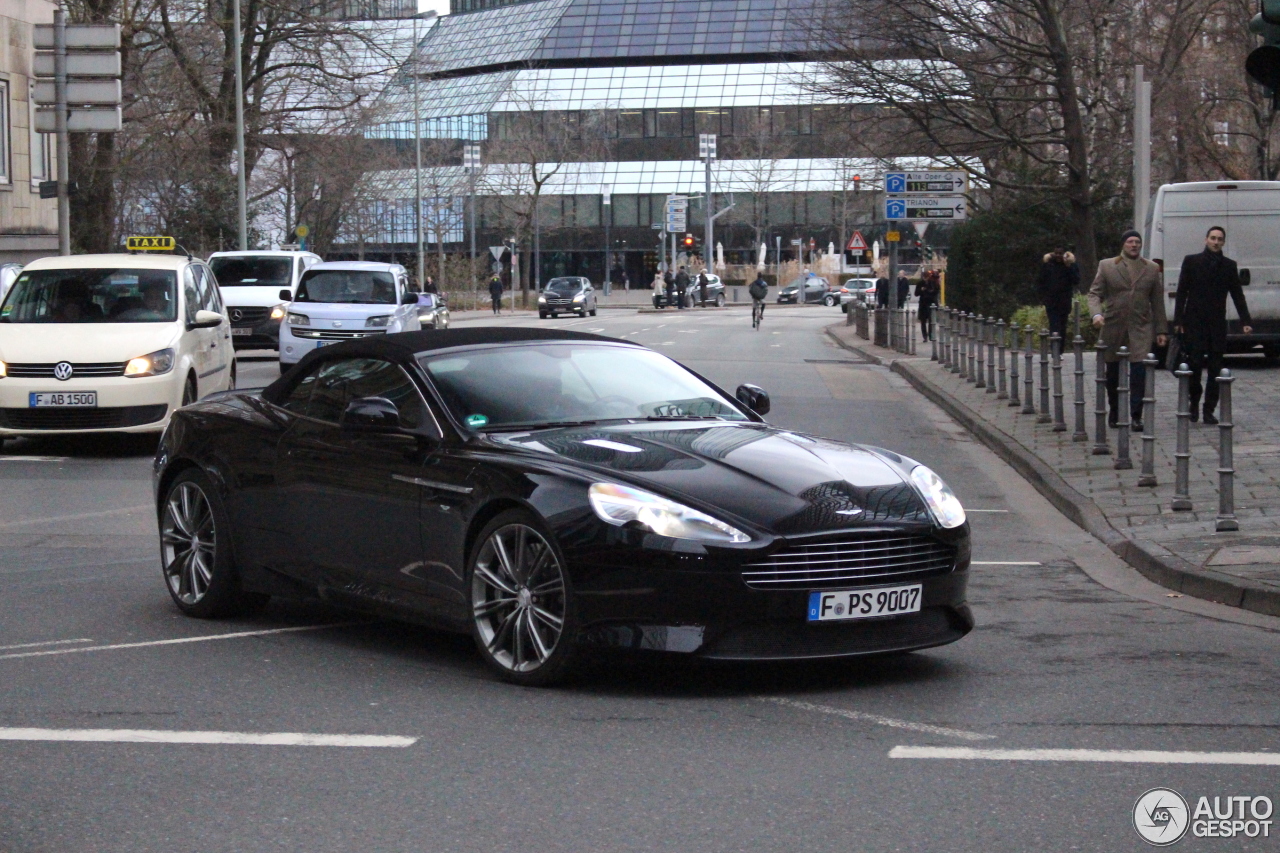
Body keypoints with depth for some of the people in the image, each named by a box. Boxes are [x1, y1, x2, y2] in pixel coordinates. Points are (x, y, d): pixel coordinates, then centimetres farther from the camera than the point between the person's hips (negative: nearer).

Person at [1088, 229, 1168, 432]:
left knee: (1138, 372, -11)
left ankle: (1136, 416, -9)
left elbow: (1157, 301, 12)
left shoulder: (1152, 269, 10)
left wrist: (1160, 330, 9)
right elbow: (1094, 293, 2)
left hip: (1140, 328, 0)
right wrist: (1096, 313, -17)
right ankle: (1114, 411, 27)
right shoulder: (1106, 266, 5)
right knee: (1113, 372, 9)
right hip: (1113, 328, 0)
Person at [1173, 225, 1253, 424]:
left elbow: (1237, 295, 9)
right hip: (1194, 323, -2)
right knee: (1194, 364, -6)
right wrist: (1178, 321, -5)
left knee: (1215, 370, 1)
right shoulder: (1191, 262, 4)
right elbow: (1181, 293, 2)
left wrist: (1245, 322, -1)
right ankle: (1194, 402, 14)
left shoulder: (1229, 266, 9)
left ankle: (1209, 411, 6)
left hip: (1217, 324, 2)